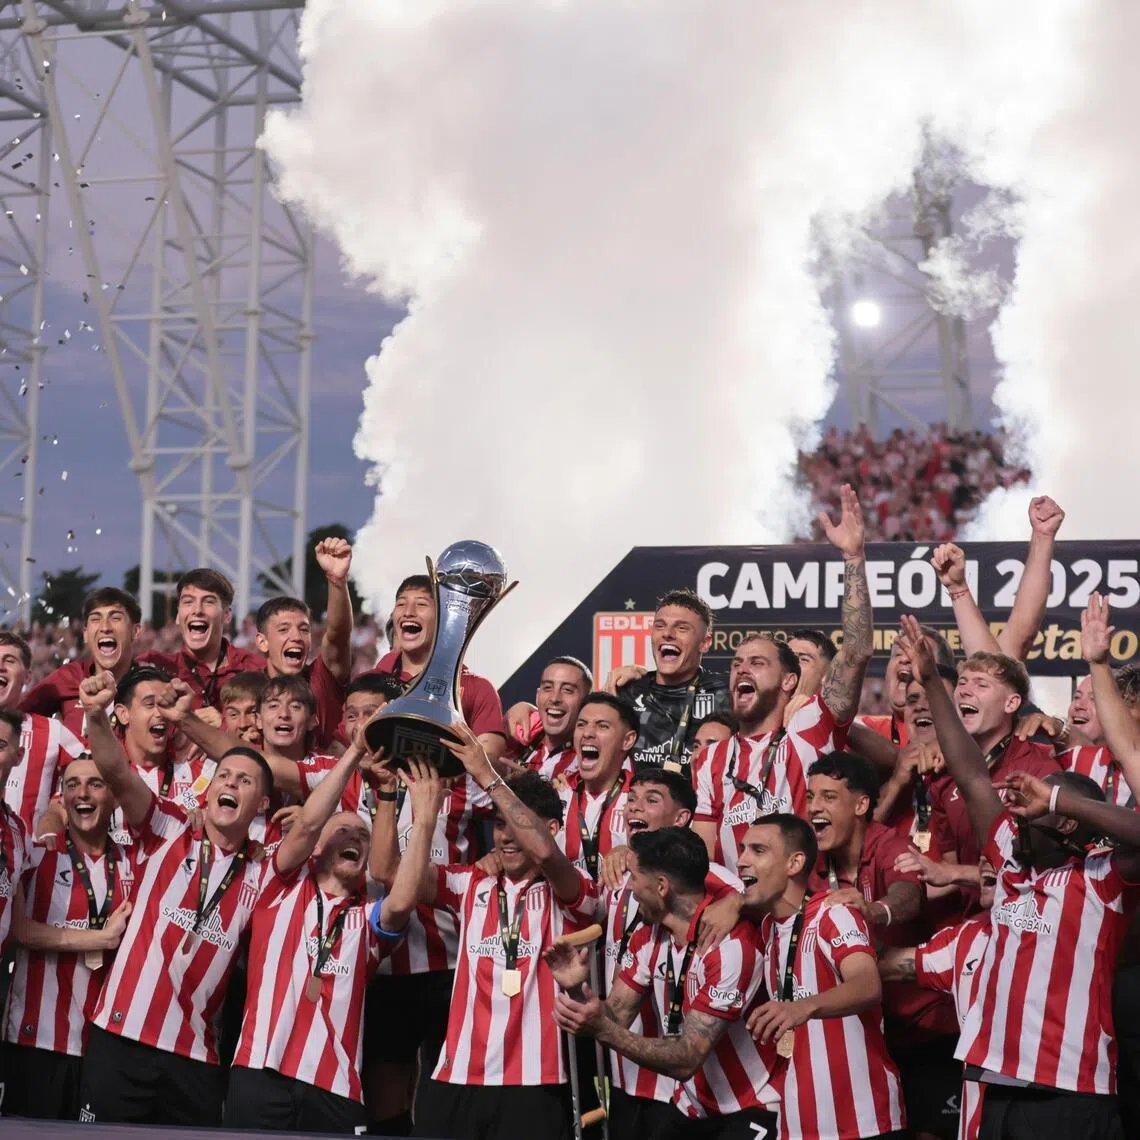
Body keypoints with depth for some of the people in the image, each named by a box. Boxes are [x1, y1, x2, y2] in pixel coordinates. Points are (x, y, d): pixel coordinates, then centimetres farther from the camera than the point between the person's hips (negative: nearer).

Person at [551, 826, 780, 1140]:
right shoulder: (649, 937, 3)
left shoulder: (730, 946, -23)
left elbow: (687, 1060, -24)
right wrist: (576, 989, -17)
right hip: (693, 1111, 8)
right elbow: (615, 1017, 1)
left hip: (749, 1112, -8)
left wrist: (602, 1029, -32)